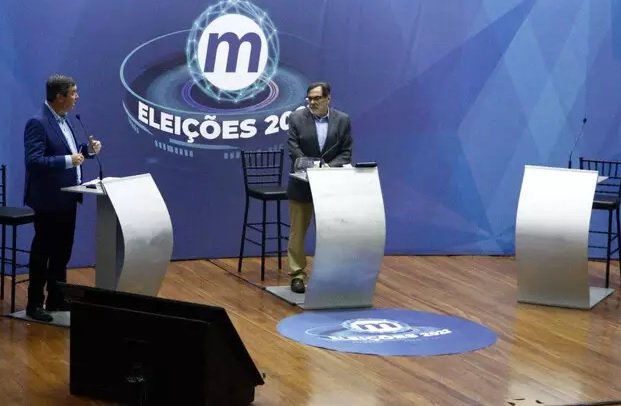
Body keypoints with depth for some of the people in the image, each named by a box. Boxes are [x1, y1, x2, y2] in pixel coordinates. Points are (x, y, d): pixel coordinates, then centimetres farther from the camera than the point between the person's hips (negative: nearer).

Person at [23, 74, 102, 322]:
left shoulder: (63, 120, 9)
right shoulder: (37, 123, -19)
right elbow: (33, 160, -26)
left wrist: (88, 149, 3)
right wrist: (68, 160, -29)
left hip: (67, 199, 9)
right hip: (49, 200, -9)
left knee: (62, 252, 15)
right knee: (42, 252, 1)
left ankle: (57, 299, 26)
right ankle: (34, 305, 10)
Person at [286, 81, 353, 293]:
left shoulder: (343, 120, 0)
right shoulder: (297, 118, -4)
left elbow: (346, 152, -2)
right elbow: (294, 150, -9)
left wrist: (330, 167, -19)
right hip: (302, 184, -1)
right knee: (298, 232, 3)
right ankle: (297, 275, 9)